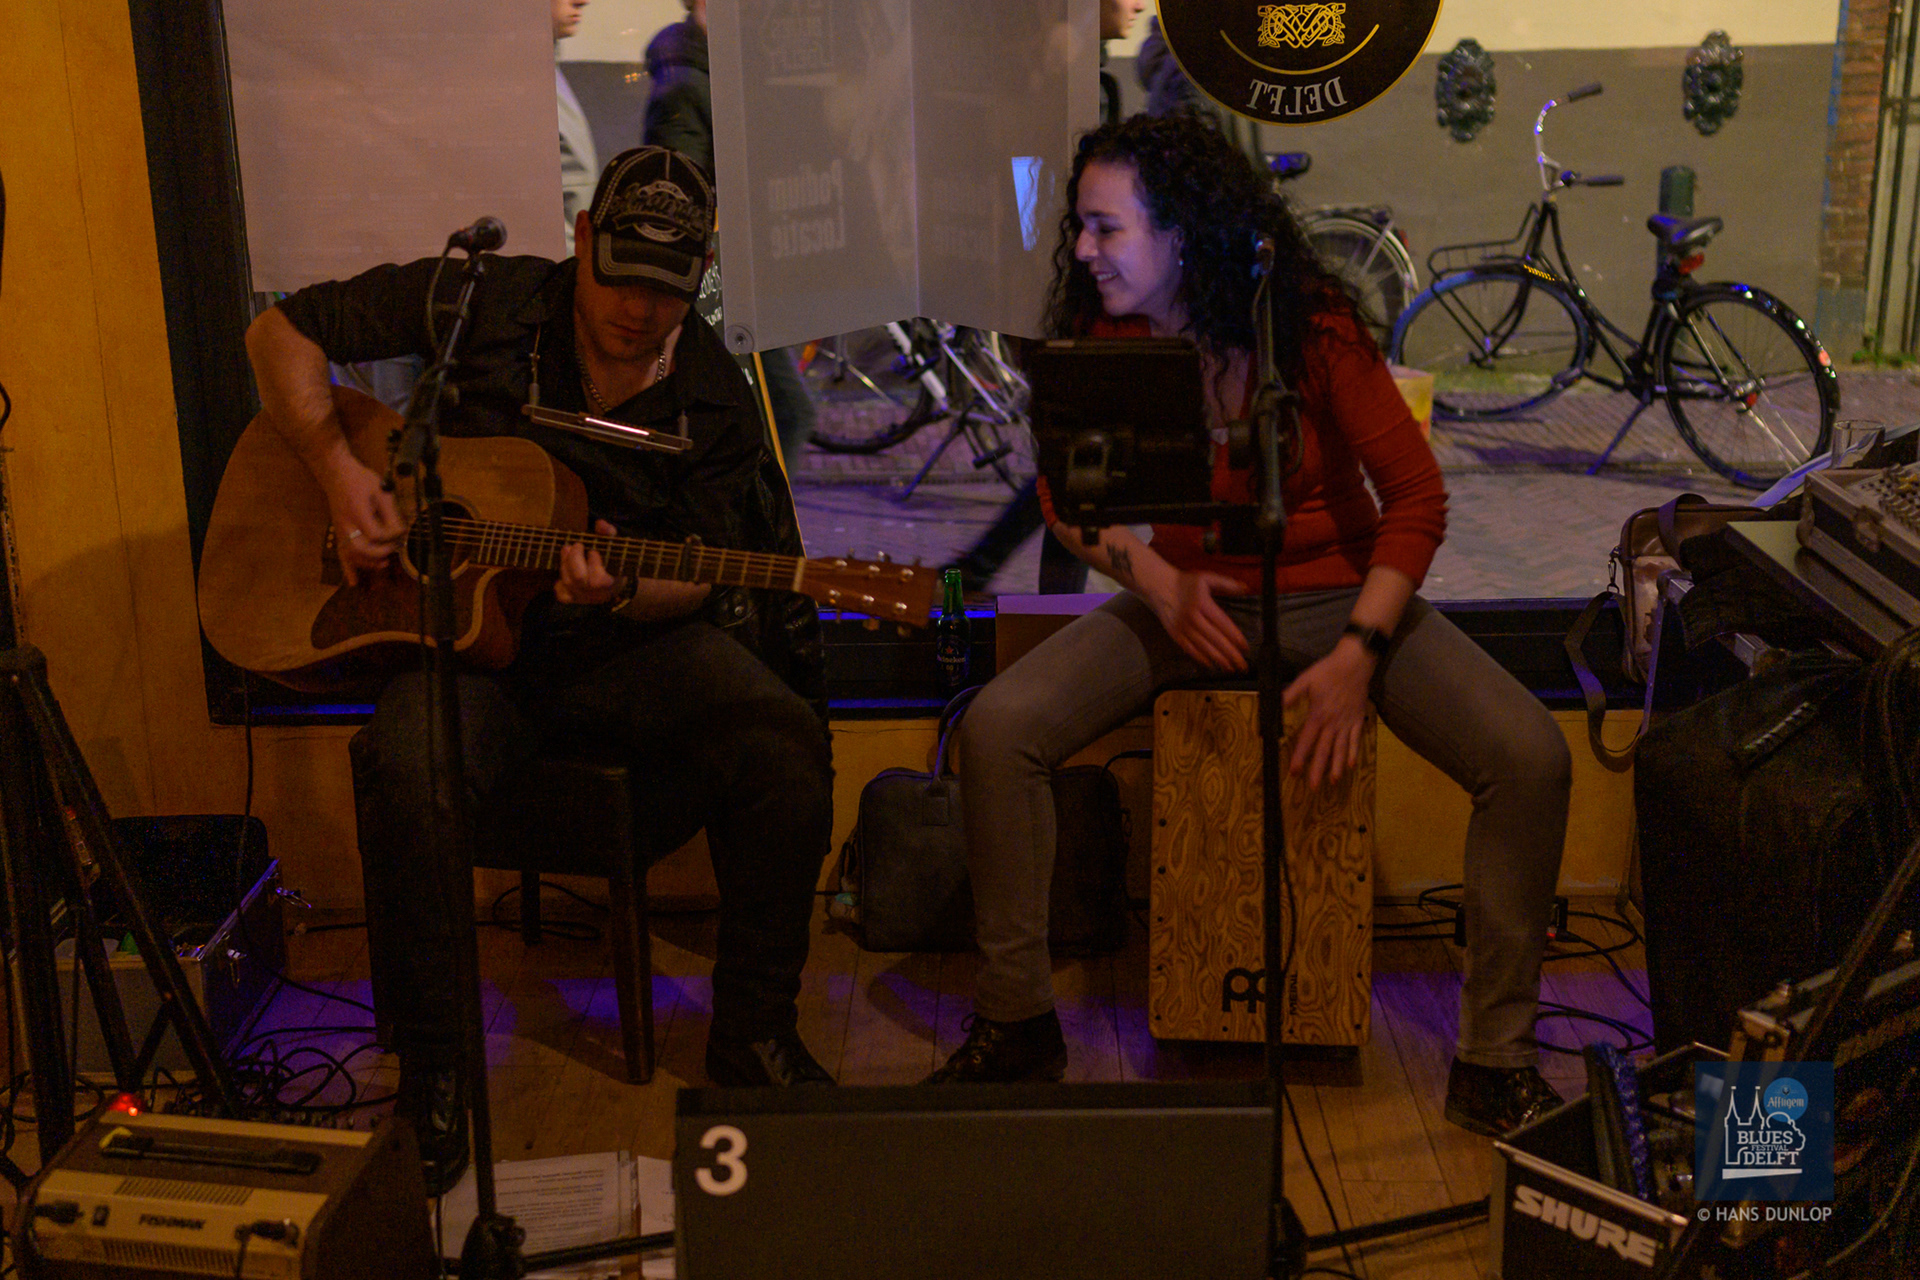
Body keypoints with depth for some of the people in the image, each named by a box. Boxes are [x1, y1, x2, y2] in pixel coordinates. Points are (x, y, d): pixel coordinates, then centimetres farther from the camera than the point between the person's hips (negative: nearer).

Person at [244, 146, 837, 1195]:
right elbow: (283, 331, 2)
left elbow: (696, 579, 3)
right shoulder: (486, 305, -4)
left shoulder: (711, 395, -1)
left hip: (632, 643, 2)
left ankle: (752, 1031, -6)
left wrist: (624, 594, -21)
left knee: (786, 742, -26)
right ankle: (431, 1070, -14)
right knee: (406, 770, -34)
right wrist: (338, 469, -13)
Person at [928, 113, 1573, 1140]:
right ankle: (1018, 1022, -5)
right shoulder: (1102, 340, -8)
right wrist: (1151, 576, -16)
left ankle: (1495, 1061, -8)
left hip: (1339, 594, -2)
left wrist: (1357, 656, -23)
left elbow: (1417, 497, -13)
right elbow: (1068, 496, 4)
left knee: (1530, 758, -24)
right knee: (997, 729, -21)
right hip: (1190, 596, 2)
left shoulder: (1311, 330, -17)